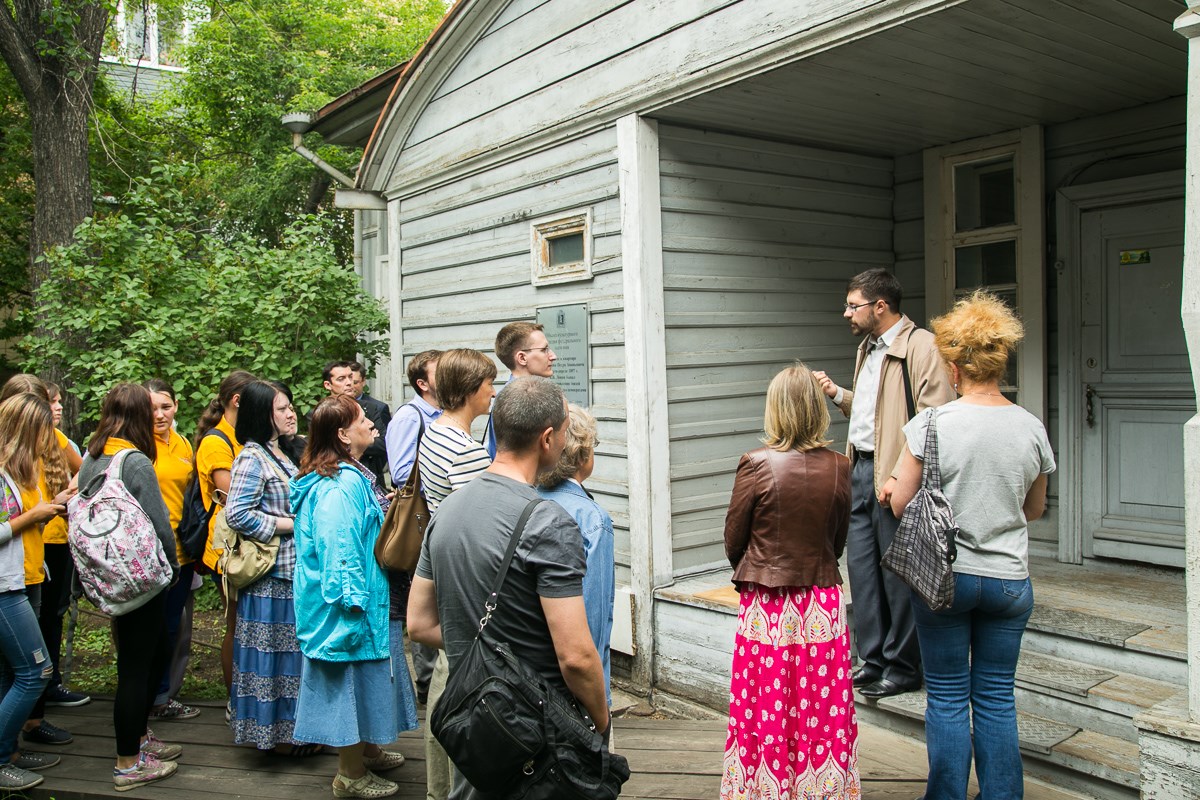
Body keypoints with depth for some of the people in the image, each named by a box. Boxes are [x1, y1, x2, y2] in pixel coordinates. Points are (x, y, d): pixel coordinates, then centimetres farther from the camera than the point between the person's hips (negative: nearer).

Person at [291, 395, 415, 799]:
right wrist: (354, 601, -23)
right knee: (354, 676, 3)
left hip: (358, 599, 10)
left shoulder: (351, 477, 10)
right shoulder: (343, 486, -24)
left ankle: (366, 748, 39)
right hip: (350, 607, -10)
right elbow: (340, 550, -27)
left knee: (361, 676, 22)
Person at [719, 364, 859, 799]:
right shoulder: (839, 468, -4)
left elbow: (733, 541, -3)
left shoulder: (757, 464, -13)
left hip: (766, 605, -3)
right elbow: (839, 541, 8)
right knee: (823, 712, 14)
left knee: (765, 711, 10)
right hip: (823, 606, 3)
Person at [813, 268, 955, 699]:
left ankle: (903, 668, 16)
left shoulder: (920, 346, -11)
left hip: (895, 477, -9)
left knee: (897, 573, 2)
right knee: (861, 567, 11)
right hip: (861, 470, 9)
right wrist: (838, 394, 11)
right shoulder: (867, 348, 18)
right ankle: (873, 660, 24)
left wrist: (902, 477, -23)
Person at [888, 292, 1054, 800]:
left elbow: (900, 504, -8)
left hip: (944, 576, -3)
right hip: (1009, 579, 3)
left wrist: (893, 487, 12)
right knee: (997, 698, 14)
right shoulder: (1031, 428, -3)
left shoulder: (932, 424, -14)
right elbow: (1035, 509, 10)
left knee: (947, 697, 10)